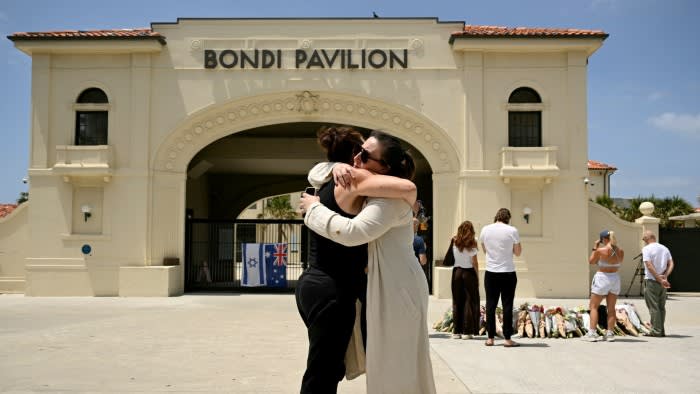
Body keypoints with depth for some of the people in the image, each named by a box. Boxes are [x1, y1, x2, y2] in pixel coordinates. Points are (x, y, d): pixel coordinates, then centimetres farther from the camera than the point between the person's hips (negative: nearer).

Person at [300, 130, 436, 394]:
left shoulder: (390, 197, -19)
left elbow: (352, 232, -30)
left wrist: (314, 208, -17)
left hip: (398, 288, -10)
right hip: (389, 286, 10)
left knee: (398, 365, -3)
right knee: (390, 364, 17)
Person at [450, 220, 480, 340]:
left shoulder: (455, 242, 1)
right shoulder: (472, 243, -7)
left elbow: (452, 258, -1)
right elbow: (474, 262, -6)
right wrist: (477, 275, 3)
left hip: (457, 272, 3)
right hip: (469, 273, -3)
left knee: (457, 302, 8)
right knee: (469, 302, 3)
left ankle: (457, 331, 10)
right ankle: (467, 331, 2)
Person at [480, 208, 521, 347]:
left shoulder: (485, 229, 1)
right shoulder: (512, 231, -7)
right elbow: (518, 252, 0)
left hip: (491, 273, 2)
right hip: (508, 273, -2)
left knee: (490, 305, 7)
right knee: (507, 305, 3)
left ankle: (490, 338, 10)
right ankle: (507, 339, 5)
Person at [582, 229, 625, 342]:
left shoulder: (601, 250, -15)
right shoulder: (621, 251, -1)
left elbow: (591, 261, 0)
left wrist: (595, 247, 5)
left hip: (602, 277, -5)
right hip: (615, 278, 5)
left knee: (593, 306, 4)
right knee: (611, 308, 12)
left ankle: (592, 333, -3)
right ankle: (609, 333, 13)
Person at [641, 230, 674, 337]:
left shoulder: (646, 249, -9)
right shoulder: (664, 248, 11)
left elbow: (649, 266, -18)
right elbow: (671, 264, 4)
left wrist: (660, 280, -15)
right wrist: (665, 276, -7)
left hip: (651, 280, -6)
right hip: (662, 283, 6)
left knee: (653, 307, -2)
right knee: (661, 307, 13)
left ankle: (656, 331, -1)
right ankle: (661, 330, 16)